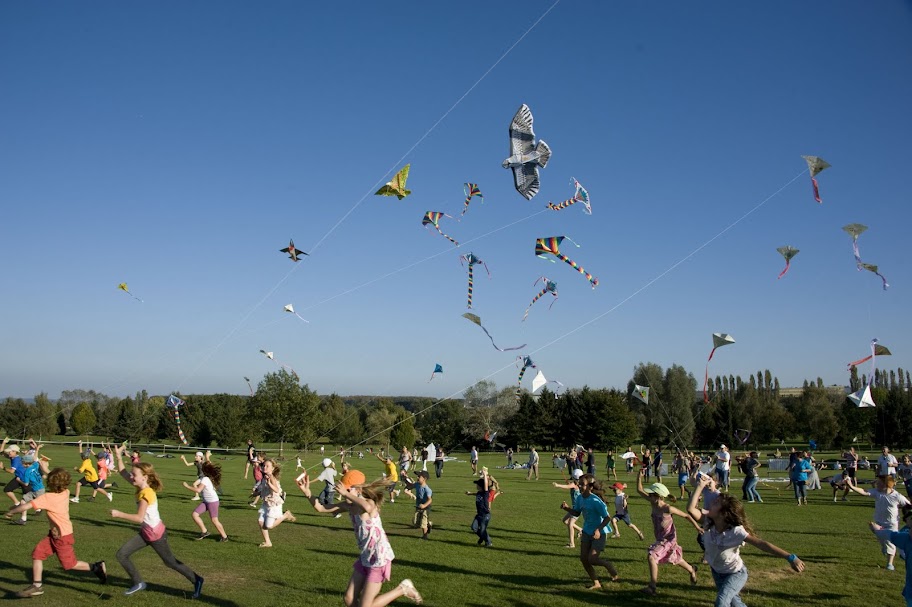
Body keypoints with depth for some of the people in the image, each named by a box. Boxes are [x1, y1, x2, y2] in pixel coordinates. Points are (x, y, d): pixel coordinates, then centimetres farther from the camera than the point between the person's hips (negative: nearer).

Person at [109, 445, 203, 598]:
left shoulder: (146, 493, -27)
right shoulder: (141, 486, -3)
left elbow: (139, 517, -31)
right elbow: (122, 472, 4)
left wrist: (119, 514, -27)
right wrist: (118, 455, -5)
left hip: (156, 533, -8)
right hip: (146, 532, 8)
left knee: (170, 562, 6)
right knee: (121, 554, 3)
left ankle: (196, 580, 21)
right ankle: (138, 583, 16)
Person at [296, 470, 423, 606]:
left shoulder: (369, 502, -23)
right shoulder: (348, 506, -1)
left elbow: (367, 507, -50)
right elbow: (321, 508, 1)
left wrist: (346, 493, -41)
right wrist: (307, 492, -13)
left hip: (379, 558, -8)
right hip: (365, 558, 8)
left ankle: (403, 589, 12)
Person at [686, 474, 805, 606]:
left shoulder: (736, 531, -34)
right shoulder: (708, 522, -20)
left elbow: (762, 544, -40)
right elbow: (690, 509, -31)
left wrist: (790, 558, -48)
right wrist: (701, 486, -32)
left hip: (735, 574, -6)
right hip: (716, 571, 6)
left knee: (722, 601, -25)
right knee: (734, 602, 23)